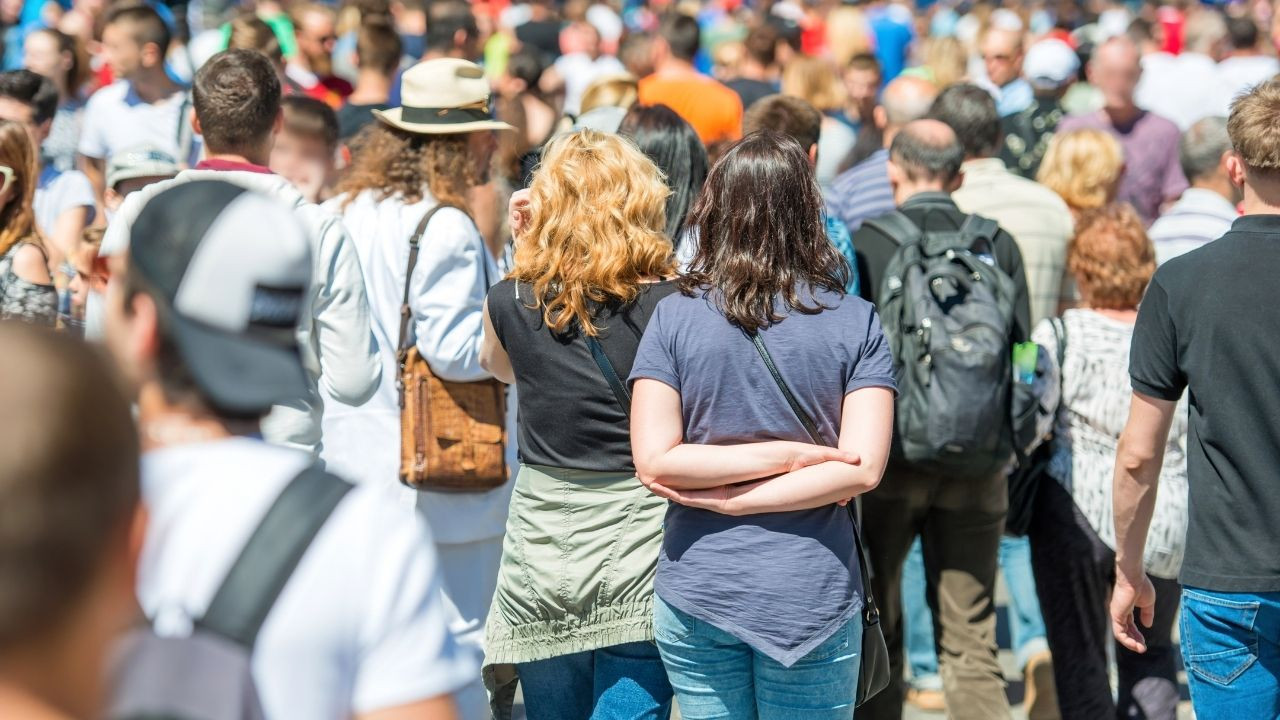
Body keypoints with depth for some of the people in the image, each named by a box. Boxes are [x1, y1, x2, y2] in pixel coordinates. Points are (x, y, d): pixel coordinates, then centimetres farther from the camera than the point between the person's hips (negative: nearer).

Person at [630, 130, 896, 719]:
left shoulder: (673, 318, -3)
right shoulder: (855, 322, -3)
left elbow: (653, 464, -9)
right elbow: (861, 469, -12)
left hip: (695, 591, 1)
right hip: (813, 597, -1)